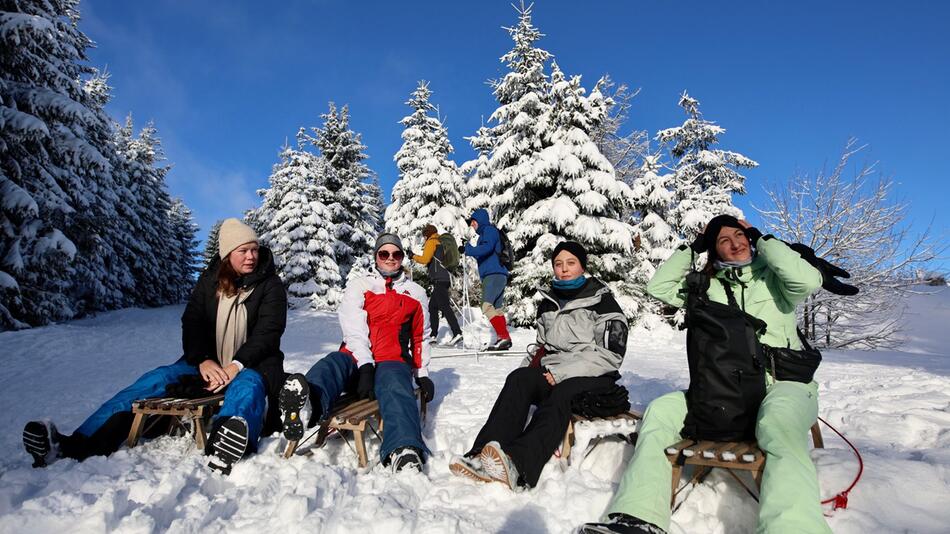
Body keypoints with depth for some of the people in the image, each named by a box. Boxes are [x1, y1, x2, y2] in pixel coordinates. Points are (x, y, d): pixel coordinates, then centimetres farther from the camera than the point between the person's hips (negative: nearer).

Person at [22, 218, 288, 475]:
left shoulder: (271, 285, -4)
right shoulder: (210, 281, 8)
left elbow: (268, 331, -13)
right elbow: (192, 323, 1)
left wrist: (237, 365, -28)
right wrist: (203, 361, -19)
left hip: (251, 364, -4)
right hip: (209, 363, 5)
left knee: (248, 384, -39)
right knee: (156, 379, -18)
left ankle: (230, 443, -71)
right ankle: (77, 445, -28)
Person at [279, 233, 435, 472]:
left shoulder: (416, 293, 22)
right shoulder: (359, 286, 16)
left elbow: (421, 338, 29)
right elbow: (354, 329, -1)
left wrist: (422, 375, 17)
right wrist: (365, 367, -16)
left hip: (393, 362, 0)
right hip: (356, 359, 0)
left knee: (396, 387, -37)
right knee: (332, 364, -36)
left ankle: (405, 451, -66)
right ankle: (305, 405, -71)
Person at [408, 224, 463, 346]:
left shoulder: (431, 242, 0)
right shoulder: (440, 242, 26)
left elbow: (425, 259, -11)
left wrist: (413, 256, 4)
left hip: (439, 279, -10)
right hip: (443, 279, 10)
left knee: (444, 306, -17)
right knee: (432, 306, 13)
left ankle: (457, 333, -26)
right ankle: (433, 335, 15)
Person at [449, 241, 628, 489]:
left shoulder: (602, 301, 1)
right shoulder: (548, 303, 18)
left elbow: (611, 353, -9)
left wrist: (562, 372, -16)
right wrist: (532, 365, 2)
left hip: (593, 377, -4)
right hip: (553, 374, 4)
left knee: (562, 394, -37)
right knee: (518, 378, -27)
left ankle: (517, 463, -57)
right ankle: (483, 454, -44)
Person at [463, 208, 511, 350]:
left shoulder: (489, 230, -1)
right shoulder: (484, 234, 27)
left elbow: (487, 248, -18)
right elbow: (482, 254, 27)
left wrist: (468, 250, -14)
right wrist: (468, 249, 14)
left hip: (494, 274, -10)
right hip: (498, 275, 10)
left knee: (487, 306, -18)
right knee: (497, 309, 8)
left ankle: (503, 336, -22)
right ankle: (504, 339, 8)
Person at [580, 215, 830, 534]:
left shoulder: (773, 276, 10)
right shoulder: (709, 287, 19)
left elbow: (808, 281, -13)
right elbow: (659, 286, 12)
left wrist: (761, 239, -1)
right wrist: (694, 247, 14)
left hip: (782, 382, -3)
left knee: (778, 428, -40)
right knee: (661, 410, -22)